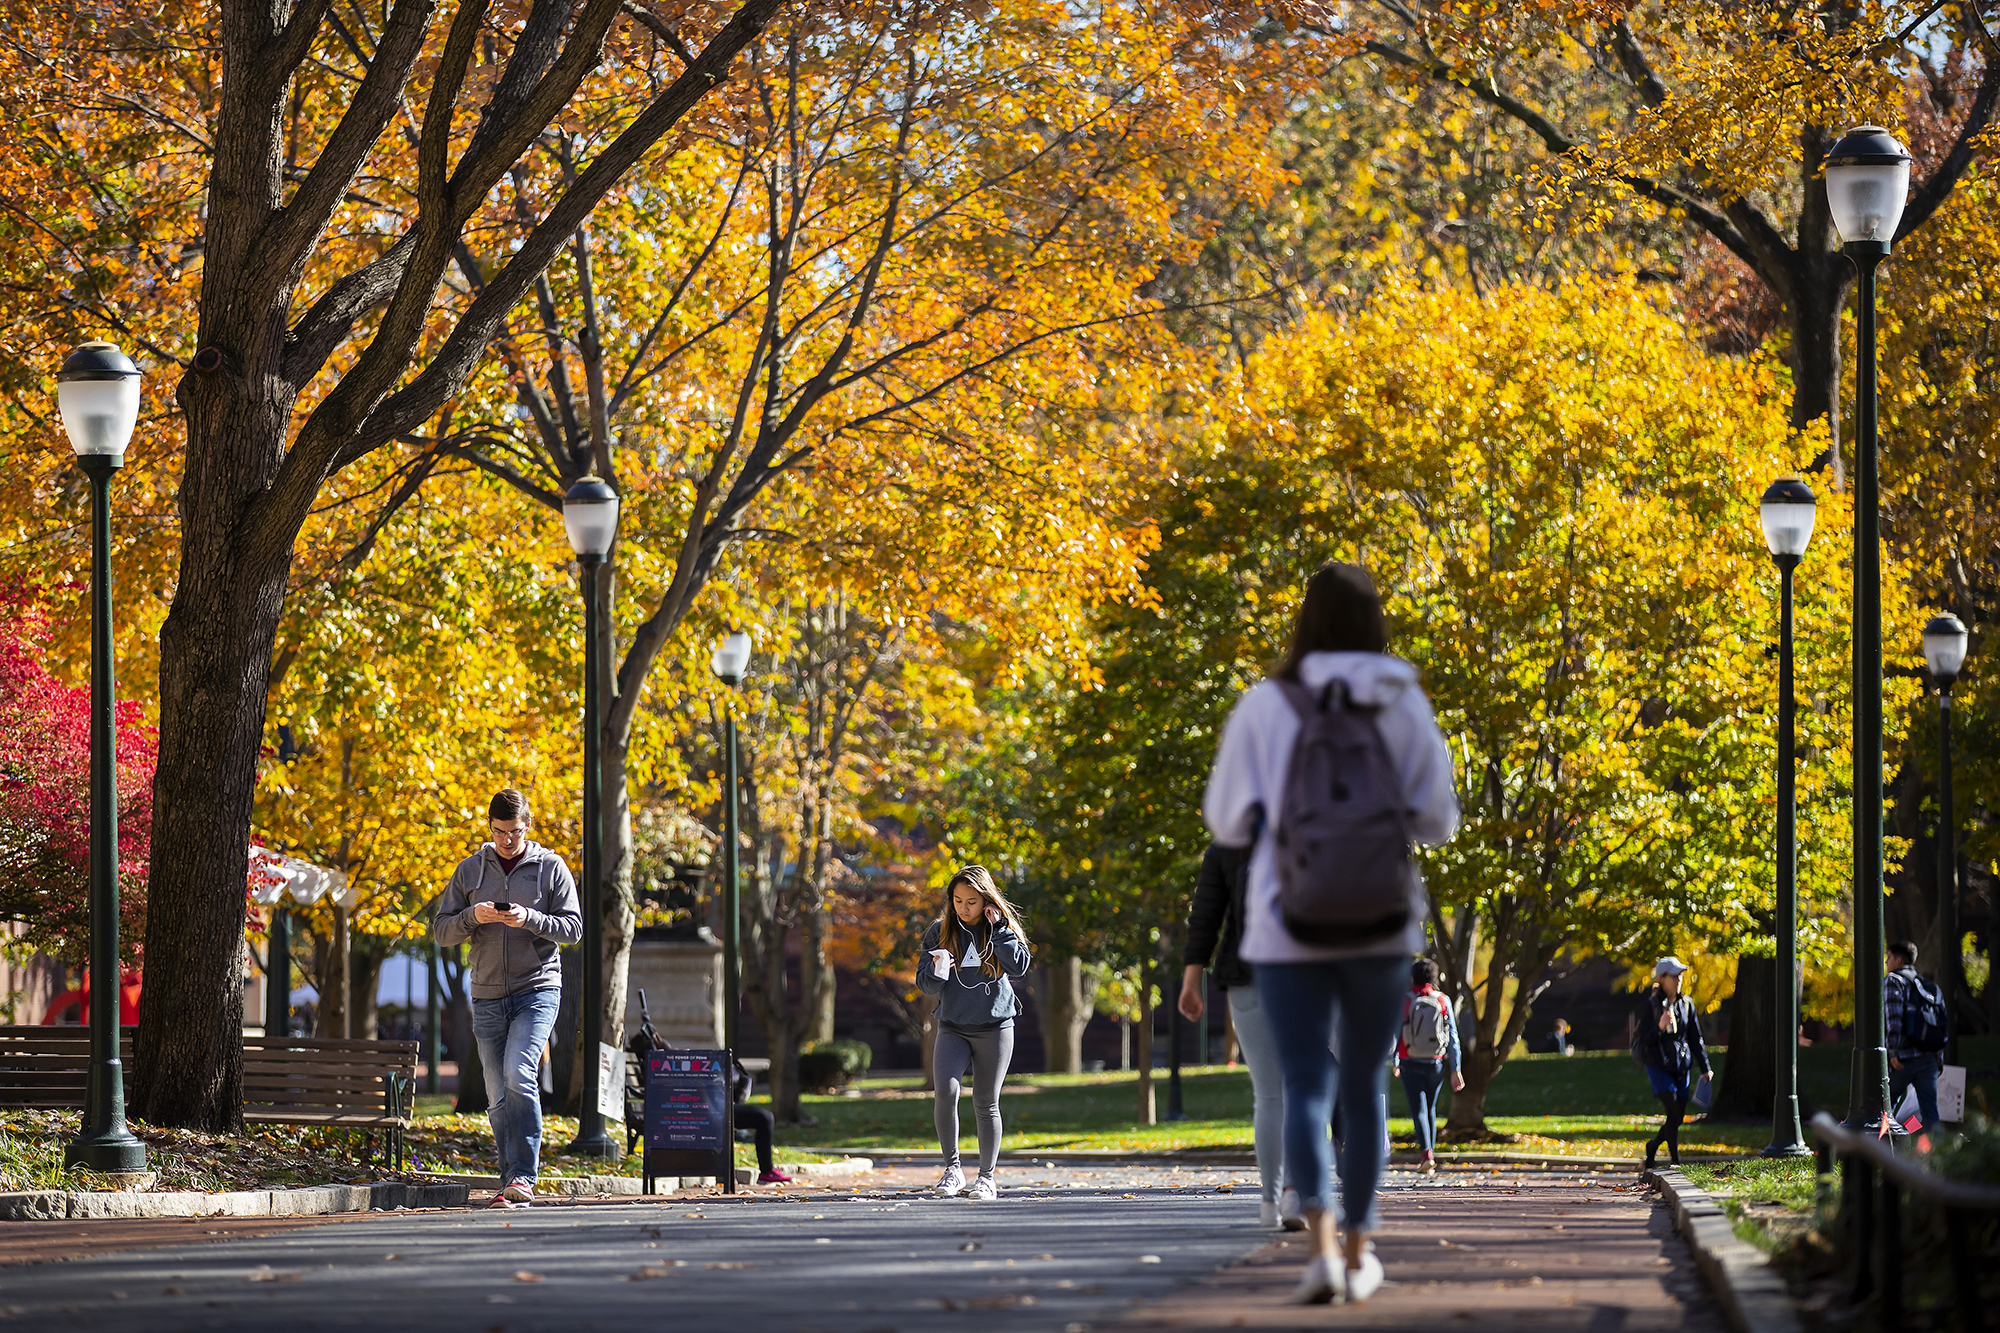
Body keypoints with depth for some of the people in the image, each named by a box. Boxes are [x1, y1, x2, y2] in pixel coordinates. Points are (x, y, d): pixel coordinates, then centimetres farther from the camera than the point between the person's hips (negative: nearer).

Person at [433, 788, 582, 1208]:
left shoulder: (550, 867, 3)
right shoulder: (470, 870, 9)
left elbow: (573, 927, 0)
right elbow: (442, 930, 9)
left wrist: (529, 919, -16)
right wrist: (473, 916, -12)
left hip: (538, 989, -3)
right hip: (488, 996, 3)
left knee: (519, 1075, -21)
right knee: (499, 1096, 4)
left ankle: (523, 1177, -21)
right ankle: (512, 1186, 10)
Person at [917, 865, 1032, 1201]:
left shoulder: (1003, 930, 1)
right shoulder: (940, 931, 3)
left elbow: (1019, 968, -14)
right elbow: (924, 983, 3)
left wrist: (997, 930, -16)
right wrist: (937, 972, -19)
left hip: (995, 1027, 0)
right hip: (952, 1028, 0)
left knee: (986, 1104, 3)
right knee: (946, 1091, -20)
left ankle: (987, 1176, 14)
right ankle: (952, 1167, -7)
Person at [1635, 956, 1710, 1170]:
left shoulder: (1687, 1004, 7)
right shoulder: (1650, 1005, -7)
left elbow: (1695, 1038, 12)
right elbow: (1644, 1040, -8)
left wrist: (1704, 1068, 11)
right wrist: (1659, 1027, -27)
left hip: (1682, 1066, 5)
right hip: (1659, 1066, -5)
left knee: (1679, 1118, 6)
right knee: (1674, 1111, -16)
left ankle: (1653, 1145, 32)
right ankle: (1675, 1160, -9)